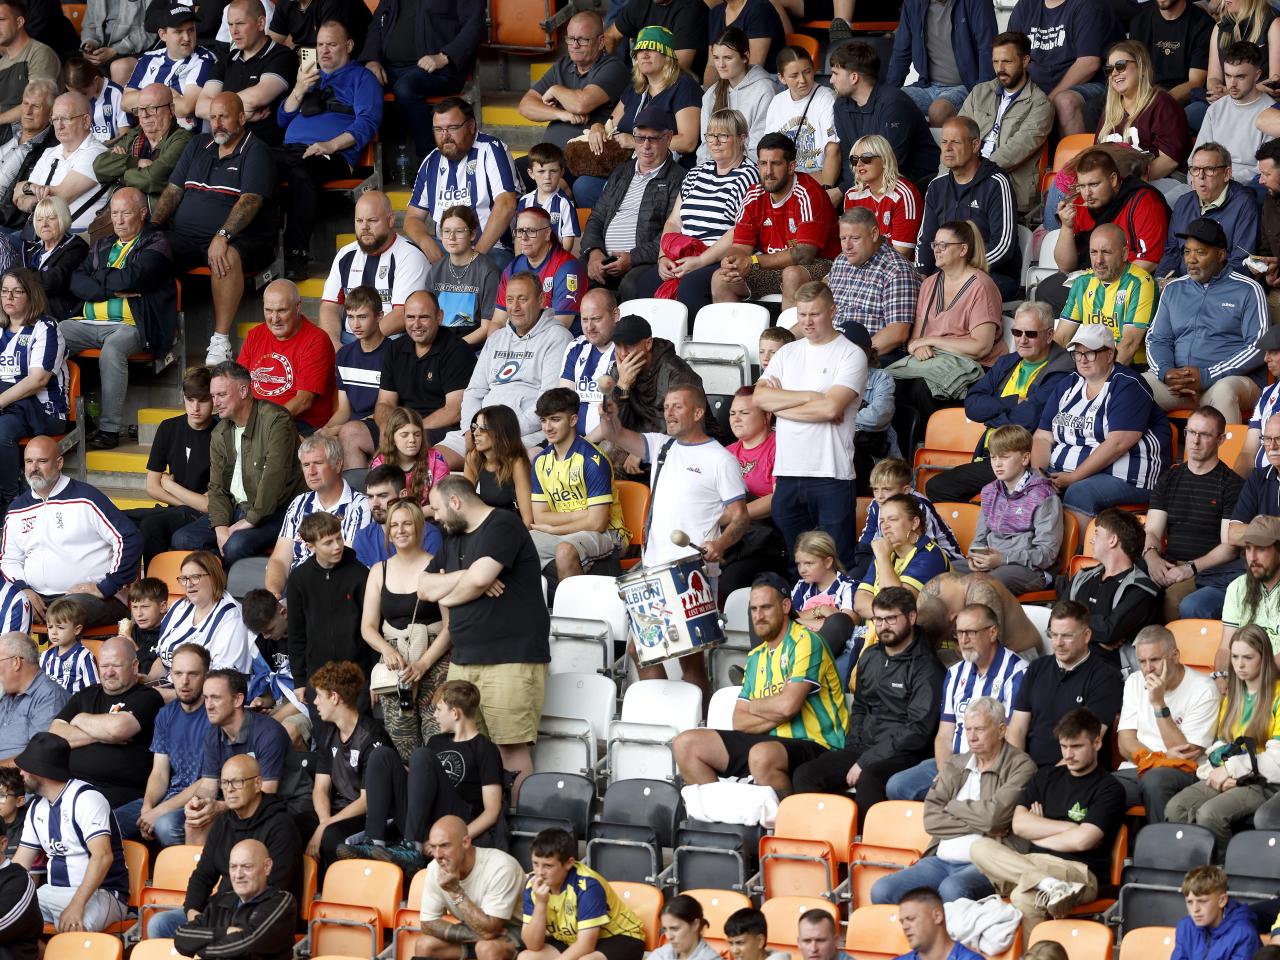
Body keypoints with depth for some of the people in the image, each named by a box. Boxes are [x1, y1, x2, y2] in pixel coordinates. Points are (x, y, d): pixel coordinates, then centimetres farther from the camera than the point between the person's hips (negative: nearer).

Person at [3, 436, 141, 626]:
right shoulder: (16, 511, 17)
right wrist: (23, 589, 0)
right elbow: (10, 560, 23)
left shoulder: (85, 498, 0)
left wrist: (105, 588, -9)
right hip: (39, 598, 5)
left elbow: (130, 539, -5)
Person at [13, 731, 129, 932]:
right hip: (55, 895, 7)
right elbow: (20, 863, 17)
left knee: (73, 927, -40)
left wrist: (77, 906, -33)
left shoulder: (85, 799, -12)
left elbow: (102, 857, -23)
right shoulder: (37, 809, 14)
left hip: (103, 894, -7)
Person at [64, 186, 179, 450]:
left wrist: (97, 278, 5)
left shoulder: (155, 243, 7)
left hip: (129, 324, -6)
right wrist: (113, 289, -6)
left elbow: (131, 278, -11)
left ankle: (110, 429, -35)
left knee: (112, 349, -38)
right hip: (88, 322, 6)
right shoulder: (102, 246, 25)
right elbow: (77, 283, 10)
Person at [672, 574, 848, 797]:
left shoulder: (805, 642, -6)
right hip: (771, 741, 8)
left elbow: (788, 705, -18)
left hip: (813, 744, -8)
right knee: (686, 744, 0)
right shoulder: (756, 657, 19)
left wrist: (753, 706, 3)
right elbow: (739, 721, 12)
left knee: (762, 755, -41)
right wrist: (775, 714, -8)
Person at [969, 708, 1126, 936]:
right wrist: (1070, 828, -2)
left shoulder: (1109, 789, 3)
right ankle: (1050, 885, -41)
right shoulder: (1047, 776, 21)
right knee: (980, 847, -25)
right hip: (1036, 863, 7)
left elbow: (1082, 840, -11)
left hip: (1080, 872, -7)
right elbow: (1019, 824, 7)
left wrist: (1038, 832, 4)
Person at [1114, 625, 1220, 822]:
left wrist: (1159, 704, -16)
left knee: (1154, 780, -38)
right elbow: (1125, 743, 7)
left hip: (1183, 774, -3)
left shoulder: (1203, 689, -7)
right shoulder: (1135, 682, 11)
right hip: (1136, 768, 3)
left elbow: (1187, 755, -11)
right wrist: (1163, 757, -13)